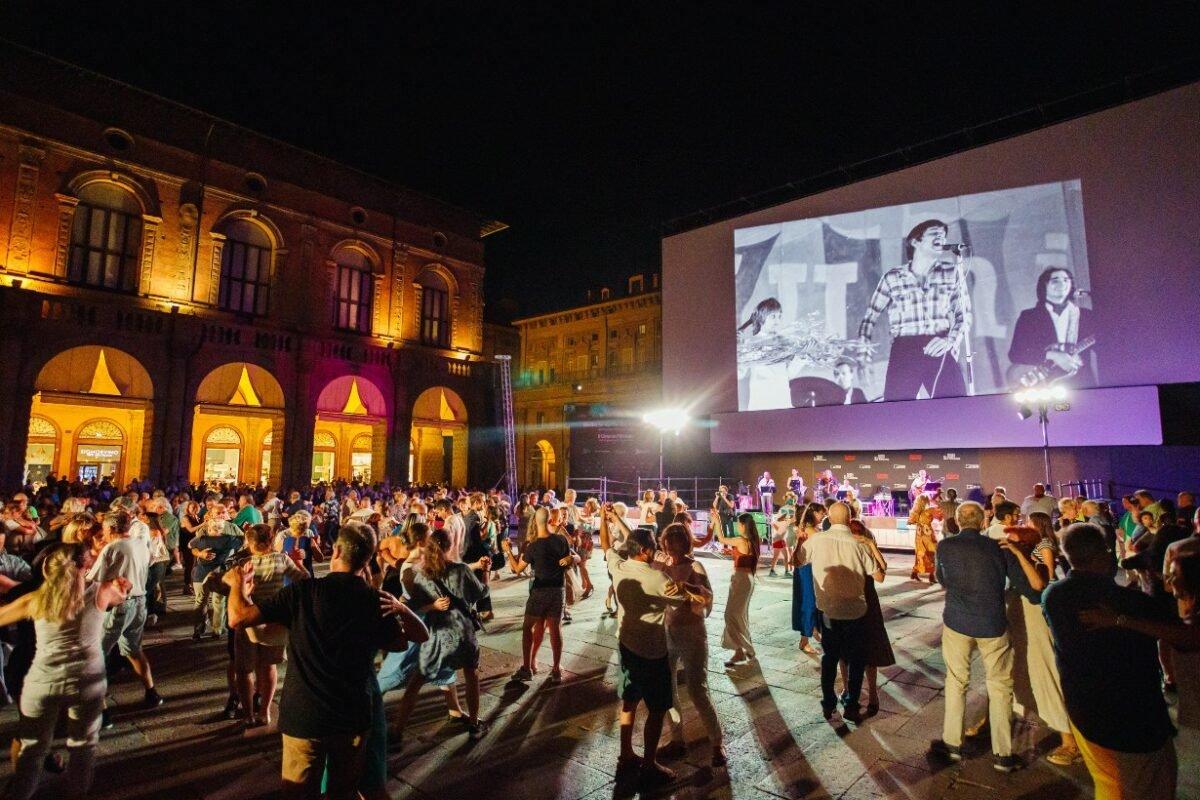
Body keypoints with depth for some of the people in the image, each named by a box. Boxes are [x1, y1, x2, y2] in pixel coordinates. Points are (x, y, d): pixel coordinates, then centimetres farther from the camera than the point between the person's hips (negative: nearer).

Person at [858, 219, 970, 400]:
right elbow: (870, 316, 12)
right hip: (903, 354, -1)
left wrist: (950, 341, -5)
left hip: (940, 353, 2)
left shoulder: (952, 272, 12)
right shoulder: (892, 277, 7)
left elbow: (964, 314, 13)